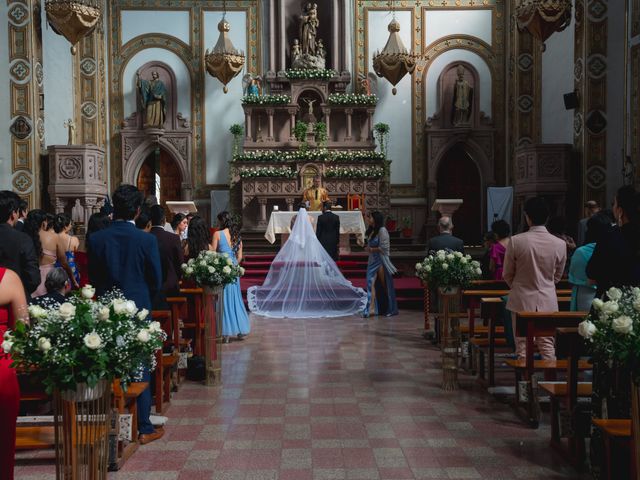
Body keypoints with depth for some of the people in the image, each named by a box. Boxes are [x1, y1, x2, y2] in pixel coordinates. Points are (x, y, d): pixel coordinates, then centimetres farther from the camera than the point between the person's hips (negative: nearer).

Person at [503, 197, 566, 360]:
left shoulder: (516, 241, -12)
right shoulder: (560, 244, -5)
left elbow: (507, 274, 0)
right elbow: (558, 276, 10)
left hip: (522, 299, -2)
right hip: (548, 301, 2)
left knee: (523, 346, 6)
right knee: (547, 345, 9)